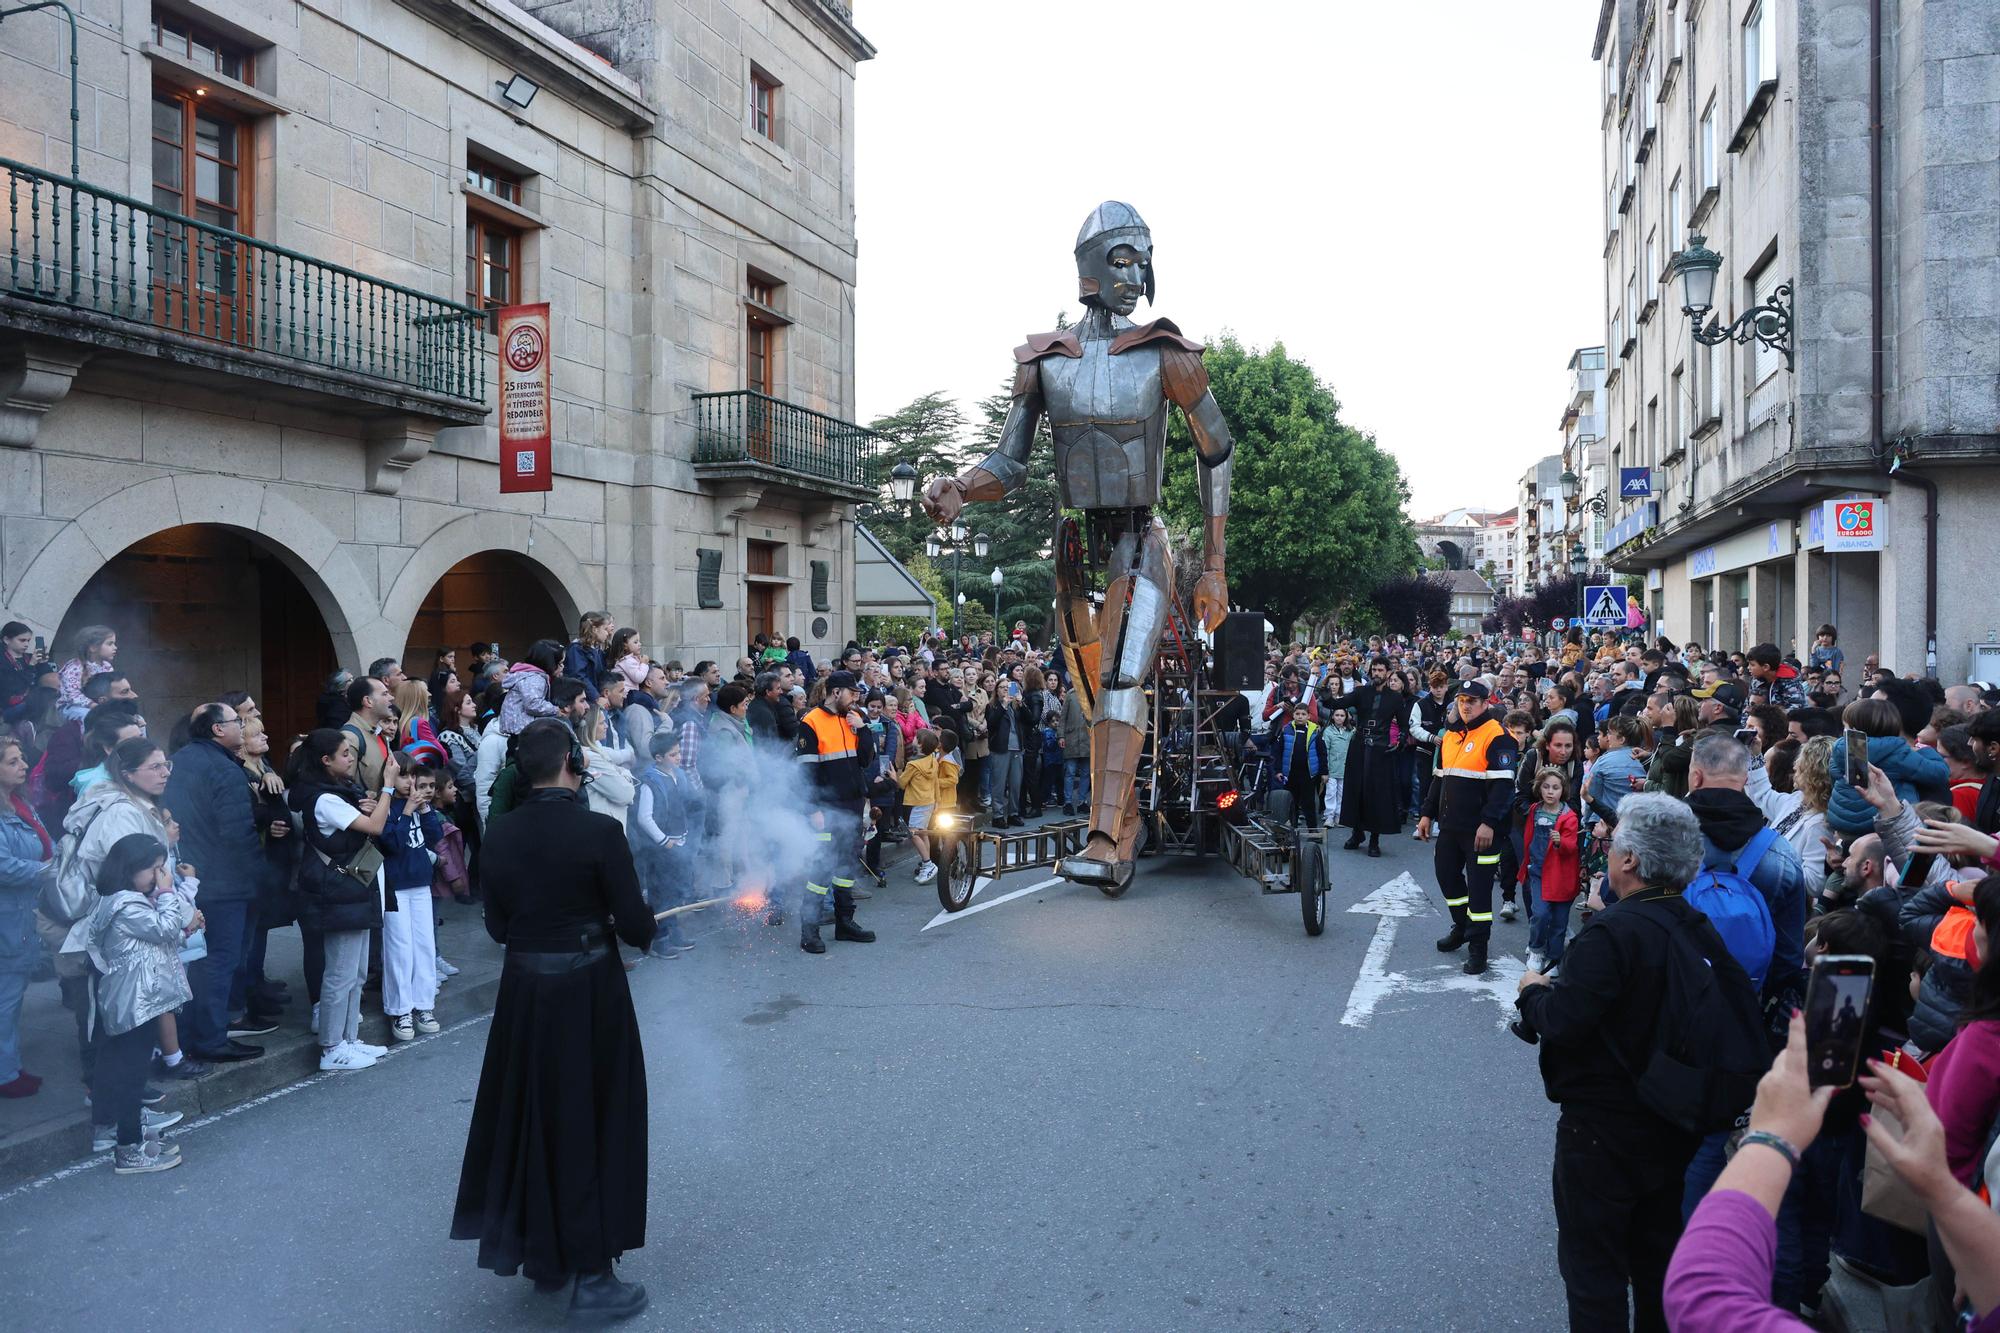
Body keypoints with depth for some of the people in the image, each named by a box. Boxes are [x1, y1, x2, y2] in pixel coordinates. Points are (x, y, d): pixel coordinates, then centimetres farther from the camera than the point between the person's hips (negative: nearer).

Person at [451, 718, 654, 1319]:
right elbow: (636, 924, -16)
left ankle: (542, 1255, 35)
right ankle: (591, 1274, 15)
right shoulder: (598, 830, -19)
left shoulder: (501, 835, -3)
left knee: (531, 1116, 20)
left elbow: (497, 924, 4)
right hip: (588, 991, -5)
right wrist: (640, 931, 6)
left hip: (523, 990, 5)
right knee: (593, 1122, 8)